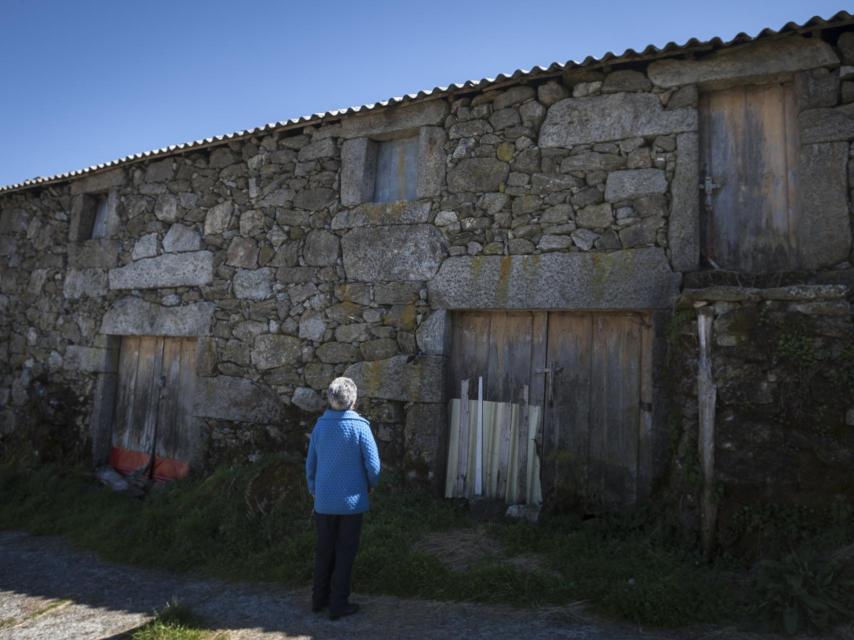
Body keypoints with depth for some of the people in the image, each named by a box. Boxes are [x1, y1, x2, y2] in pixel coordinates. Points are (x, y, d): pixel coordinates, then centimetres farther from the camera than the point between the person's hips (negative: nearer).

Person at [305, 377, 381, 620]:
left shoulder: (320, 426, -3)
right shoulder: (359, 426, -15)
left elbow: (310, 464, 4)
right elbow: (373, 465, -13)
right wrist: (371, 485, 7)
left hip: (324, 502, 4)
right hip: (351, 500, -4)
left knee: (324, 550, 17)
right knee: (345, 552, 9)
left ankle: (319, 599, 28)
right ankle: (338, 604, 15)